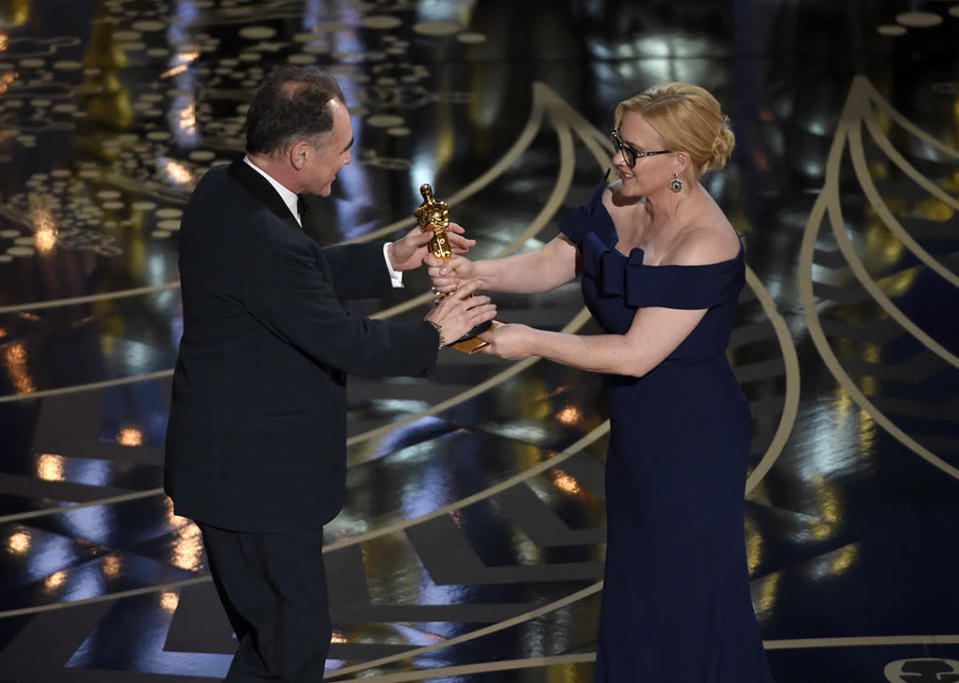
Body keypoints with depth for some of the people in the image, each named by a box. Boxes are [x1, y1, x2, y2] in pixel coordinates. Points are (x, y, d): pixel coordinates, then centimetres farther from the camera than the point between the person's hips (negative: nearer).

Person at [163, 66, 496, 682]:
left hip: (224, 458, 10)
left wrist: (391, 259, 9)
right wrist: (433, 333, -6)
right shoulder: (266, 243, -31)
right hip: (256, 475, -10)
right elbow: (349, 344, -22)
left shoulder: (224, 192, 0)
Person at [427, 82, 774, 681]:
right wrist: (474, 272, -13)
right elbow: (552, 263, 5)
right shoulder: (618, 205, -1)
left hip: (692, 443, -8)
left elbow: (634, 355, -27)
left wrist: (533, 343, -21)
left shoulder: (705, 248, -26)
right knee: (637, 587, 19)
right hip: (637, 429, 8)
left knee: (687, 593, 5)